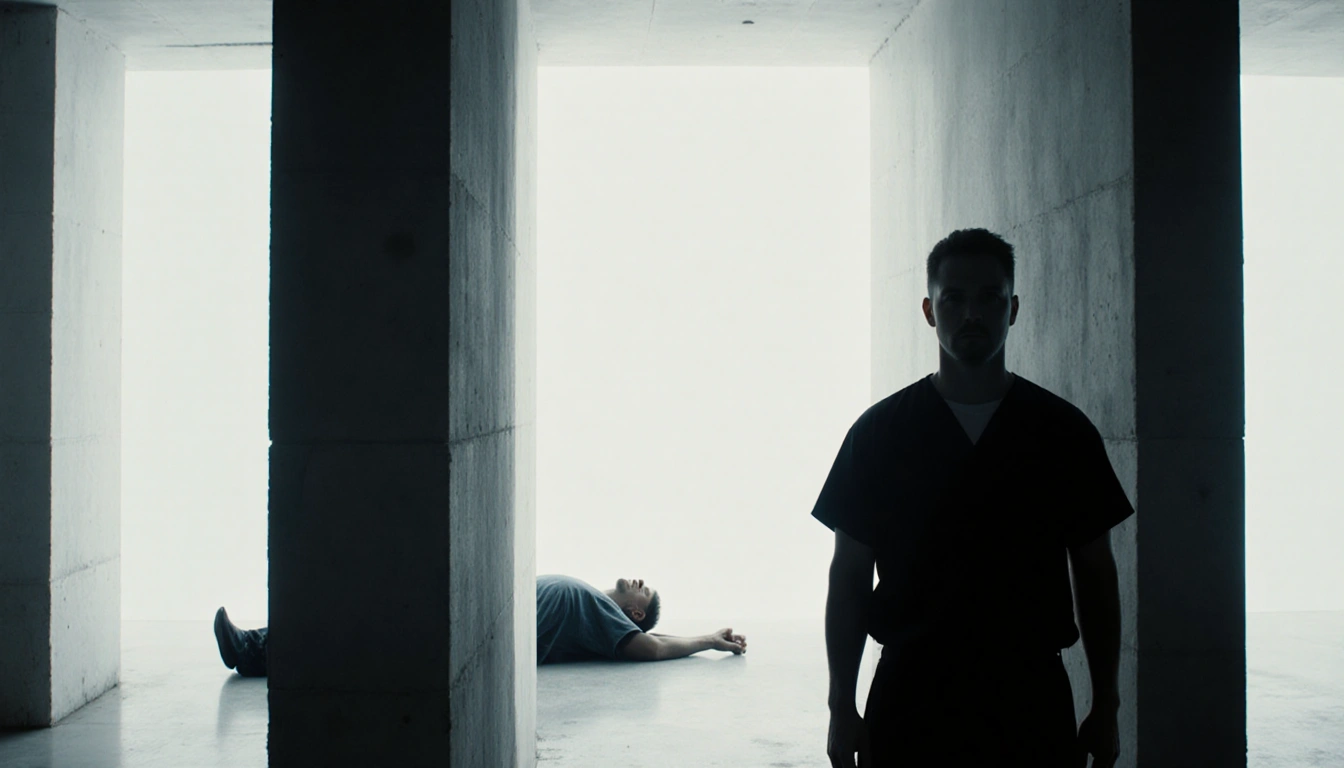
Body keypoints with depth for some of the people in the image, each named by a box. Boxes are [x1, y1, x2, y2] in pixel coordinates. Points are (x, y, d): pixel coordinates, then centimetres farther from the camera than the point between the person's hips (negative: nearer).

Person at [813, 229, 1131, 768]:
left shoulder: (1063, 431, 5)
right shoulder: (879, 432, 2)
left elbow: (1096, 572, 9)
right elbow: (849, 574, 4)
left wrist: (1106, 707, 6)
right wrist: (842, 707, -1)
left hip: (1032, 703, 1)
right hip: (909, 700, -1)